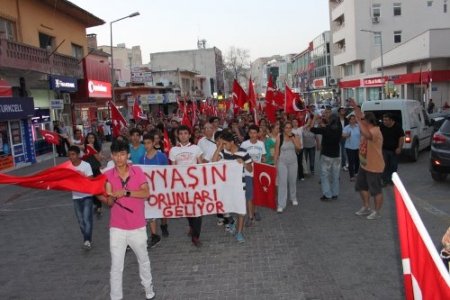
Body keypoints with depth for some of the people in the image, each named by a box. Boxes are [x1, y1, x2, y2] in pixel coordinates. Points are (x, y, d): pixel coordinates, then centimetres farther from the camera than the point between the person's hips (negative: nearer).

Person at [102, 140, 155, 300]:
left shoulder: (137, 171, -6)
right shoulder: (108, 175, -5)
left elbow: (146, 193, -16)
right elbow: (110, 202, -8)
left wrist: (125, 192, -29)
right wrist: (111, 197, -31)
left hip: (137, 227, 1)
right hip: (117, 228, -1)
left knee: (143, 261, 21)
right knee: (116, 267, 4)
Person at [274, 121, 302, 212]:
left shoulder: (295, 137, 0)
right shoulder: (279, 137, -7)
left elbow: (299, 147, -12)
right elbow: (276, 152, -5)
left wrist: (292, 137, -16)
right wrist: (275, 164, -5)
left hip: (293, 162, 3)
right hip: (282, 162, -3)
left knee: (293, 181, 16)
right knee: (282, 182, -8)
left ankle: (293, 198, 40)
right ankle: (281, 205, -5)